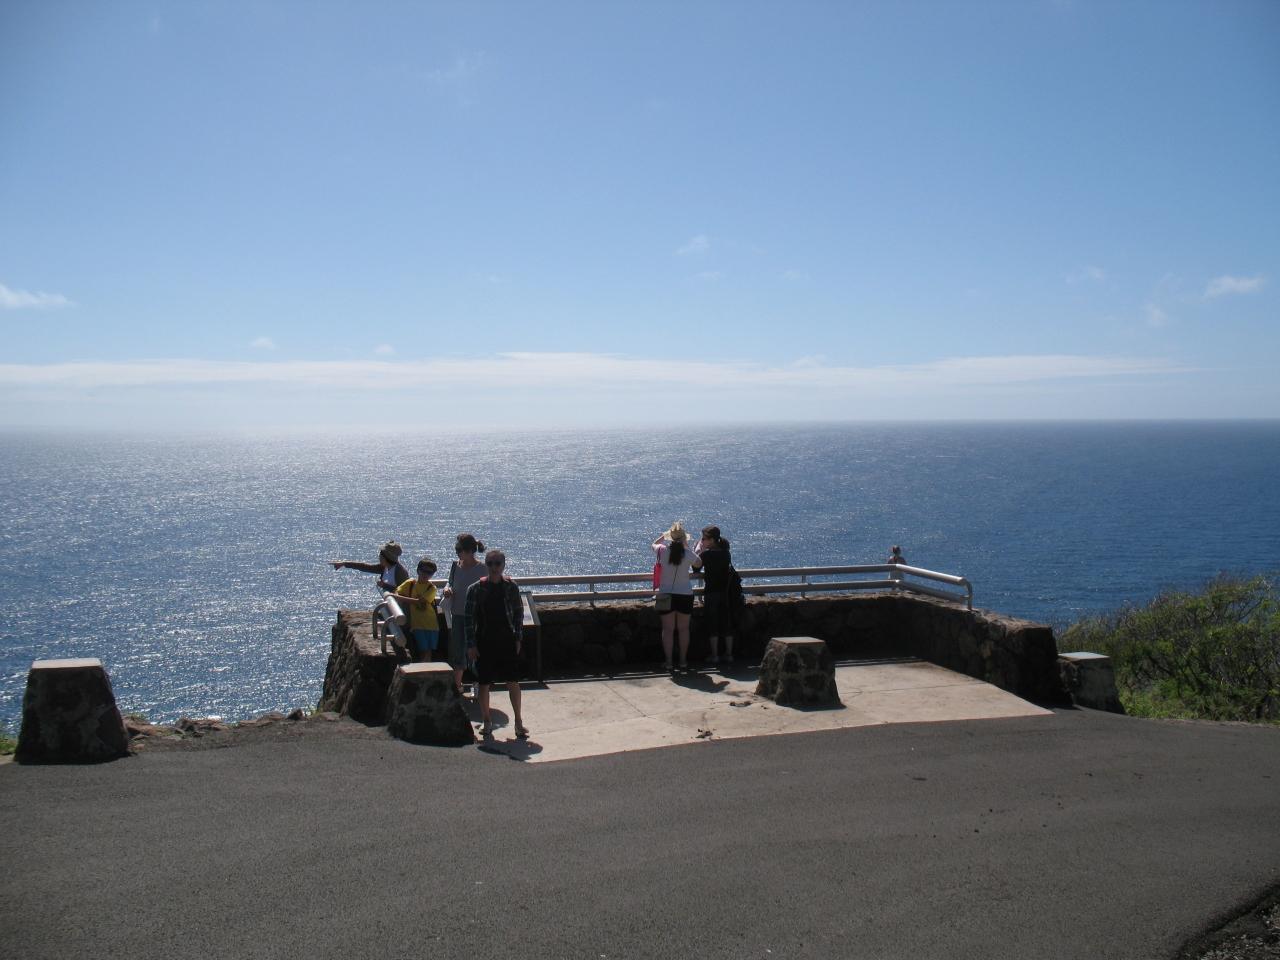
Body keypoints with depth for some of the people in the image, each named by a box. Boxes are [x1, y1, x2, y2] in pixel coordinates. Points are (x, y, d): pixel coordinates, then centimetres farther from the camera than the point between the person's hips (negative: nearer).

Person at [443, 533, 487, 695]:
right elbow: (450, 583, 15)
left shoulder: (481, 569, -12)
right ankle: (457, 684, 23)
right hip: (457, 614, 5)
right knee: (456, 650, 10)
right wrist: (447, 589, -8)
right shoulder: (455, 566, 2)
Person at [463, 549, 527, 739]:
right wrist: (471, 644, -7)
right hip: (484, 641, -1)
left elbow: (519, 613, 8)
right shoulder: (476, 589, -6)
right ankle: (486, 721, 20)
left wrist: (517, 638, 3)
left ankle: (518, 721, 11)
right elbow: (469, 617, -3)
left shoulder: (510, 588, -1)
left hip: (507, 640, 1)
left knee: (513, 681, 1)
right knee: (484, 683, 6)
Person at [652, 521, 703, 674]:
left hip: (665, 595, 0)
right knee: (683, 628, 12)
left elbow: (654, 544, 13)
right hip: (685, 595, 0)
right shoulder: (688, 553, -11)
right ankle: (683, 662, 17)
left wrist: (665, 535, 21)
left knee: (667, 629, 4)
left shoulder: (662, 551, -9)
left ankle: (669, 663, 3)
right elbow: (698, 564, 8)